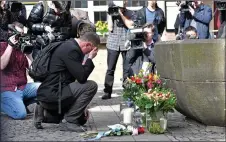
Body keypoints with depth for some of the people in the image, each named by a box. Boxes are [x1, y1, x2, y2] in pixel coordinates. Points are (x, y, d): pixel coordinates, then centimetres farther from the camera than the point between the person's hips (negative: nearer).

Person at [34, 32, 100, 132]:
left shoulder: (70, 46, 16)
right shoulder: (71, 50, -17)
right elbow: (81, 77, -22)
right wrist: (90, 58, -8)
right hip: (51, 94, -11)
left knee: (81, 119, 22)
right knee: (91, 86, -16)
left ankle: (44, 113, 12)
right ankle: (69, 121, -10)